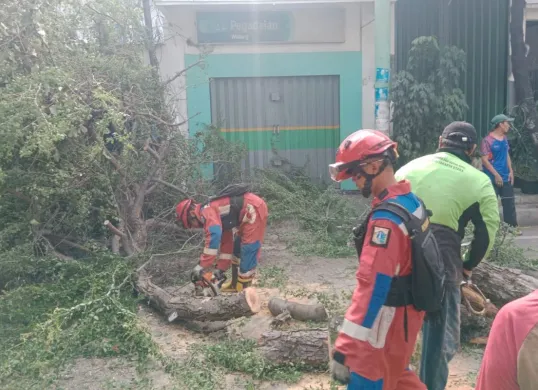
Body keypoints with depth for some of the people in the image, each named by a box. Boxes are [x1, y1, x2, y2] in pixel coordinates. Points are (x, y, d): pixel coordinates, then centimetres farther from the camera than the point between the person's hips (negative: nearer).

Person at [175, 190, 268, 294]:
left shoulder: (207, 212, -12)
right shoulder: (218, 218, 18)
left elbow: (214, 236, -29)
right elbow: (226, 242, 23)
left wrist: (201, 267, -25)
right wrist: (220, 269, 22)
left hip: (254, 209, -11)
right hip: (251, 210, 11)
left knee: (248, 249, -7)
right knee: (238, 246, 20)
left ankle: (242, 288, 1)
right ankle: (236, 283, 28)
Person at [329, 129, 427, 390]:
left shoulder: (385, 219, -28)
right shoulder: (412, 200, 1)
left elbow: (372, 286, -31)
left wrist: (344, 349, -28)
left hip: (389, 318, -9)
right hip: (409, 310, 9)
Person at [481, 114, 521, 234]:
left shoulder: (504, 138, 9)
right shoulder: (487, 140, -15)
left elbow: (507, 155, 16)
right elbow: (484, 160, -17)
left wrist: (511, 171, 7)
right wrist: (496, 174, -17)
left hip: (506, 177, 7)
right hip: (492, 178, -7)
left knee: (509, 202, 11)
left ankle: (512, 226, 21)